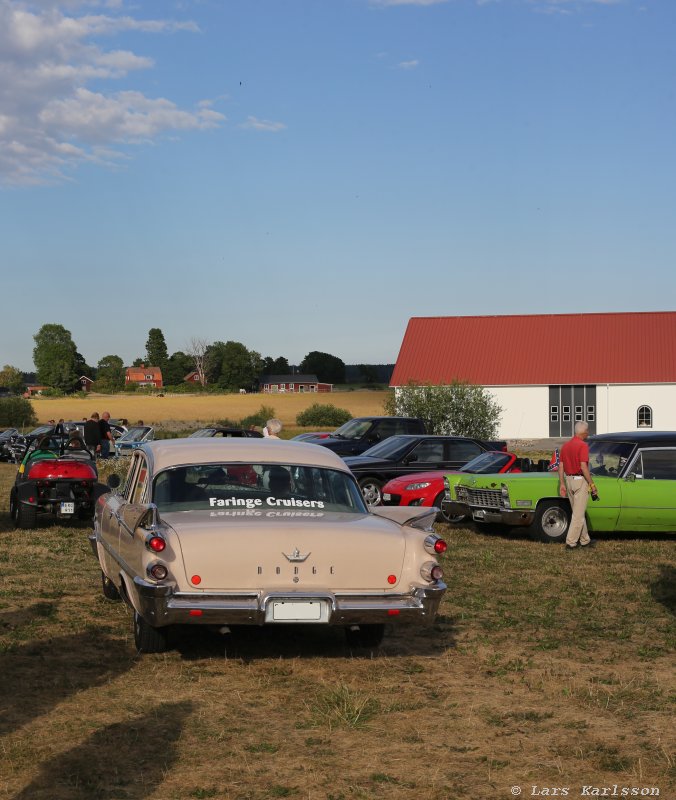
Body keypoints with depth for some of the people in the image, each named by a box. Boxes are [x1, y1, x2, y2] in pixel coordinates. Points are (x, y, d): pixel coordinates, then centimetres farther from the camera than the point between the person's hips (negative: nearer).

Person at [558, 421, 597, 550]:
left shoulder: (566, 445, 9)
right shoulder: (583, 445, -14)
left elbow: (561, 466, 8)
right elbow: (583, 467, -20)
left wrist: (562, 484, 11)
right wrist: (592, 484, -14)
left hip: (569, 480, 8)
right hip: (580, 480, -8)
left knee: (579, 512, 16)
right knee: (578, 514, -3)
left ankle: (585, 540, 23)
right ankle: (571, 542, -5)